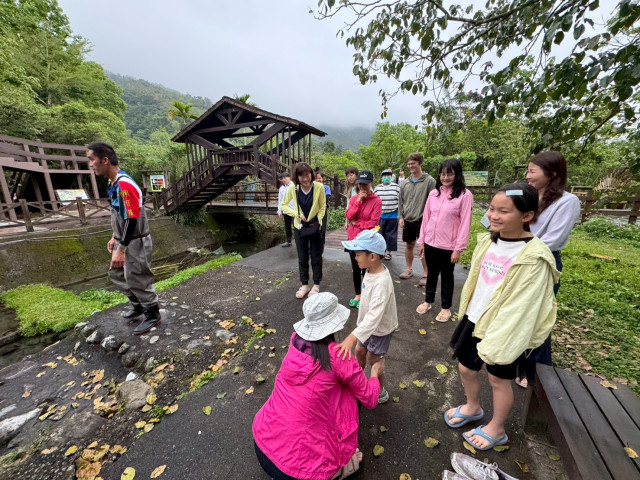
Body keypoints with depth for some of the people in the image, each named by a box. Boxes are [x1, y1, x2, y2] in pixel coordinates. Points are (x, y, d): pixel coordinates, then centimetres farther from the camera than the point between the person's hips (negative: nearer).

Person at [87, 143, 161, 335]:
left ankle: (153, 315, 20)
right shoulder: (113, 184, 9)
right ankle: (138, 305, 41)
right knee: (116, 274, 23)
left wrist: (121, 250, -22)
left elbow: (132, 220, -25)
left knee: (137, 280, 2)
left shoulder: (124, 184, -22)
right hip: (124, 240, 10)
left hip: (136, 242, -10)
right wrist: (115, 238, 22)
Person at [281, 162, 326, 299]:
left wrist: (319, 221, -8)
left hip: (315, 226, -1)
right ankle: (304, 285, 27)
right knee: (302, 257, 11)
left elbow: (322, 206, -1)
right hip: (300, 227, 2)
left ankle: (316, 285, 25)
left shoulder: (319, 187, -14)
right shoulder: (293, 189, -10)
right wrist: (297, 214, -11)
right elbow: (283, 205, 2)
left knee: (316, 257, 9)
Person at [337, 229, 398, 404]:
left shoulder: (381, 283, -38)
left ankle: (380, 393, 42)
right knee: (359, 351, 22)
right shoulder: (372, 270, -11)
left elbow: (374, 316, -43)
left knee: (373, 358, 14)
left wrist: (352, 337, -50)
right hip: (369, 323, 7)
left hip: (380, 328, -7)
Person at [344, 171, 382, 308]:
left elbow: (373, 222, -16)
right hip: (352, 238, 5)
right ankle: (357, 295, 30)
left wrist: (356, 223, -10)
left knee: (365, 269, 6)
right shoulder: (353, 199, 6)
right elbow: (348, 216, -9)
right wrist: (358, 201, -14)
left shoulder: (376, 200, -8)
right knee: (355, 268, 14)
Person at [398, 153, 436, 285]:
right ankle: (409, 269, 29)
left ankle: (425, 274, 16)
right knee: (409, 245, 14)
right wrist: (400, 217, 2)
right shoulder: (405, 183, 8)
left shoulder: (429, 181, -6)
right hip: (407, 220, 5)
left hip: (422, 220, -4)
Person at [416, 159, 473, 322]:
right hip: (430, 243, 4)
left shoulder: (465, 195, -9)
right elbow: (426, 218, 6)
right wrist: (421, 241, 7)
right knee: (431, 274, 19)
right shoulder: (433, 193, 4)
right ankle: (427, 301, 37)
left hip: (448, 246, -4)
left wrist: (458, 249, -12)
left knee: (447, 277, 12)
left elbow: (465, 223, -11)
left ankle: (446, 308, 30)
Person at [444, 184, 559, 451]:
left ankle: (496, 430, 42)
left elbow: (522, 306, -20)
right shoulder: (488, 241, -2)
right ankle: (473, 408, 49)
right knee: (465, 368, 20)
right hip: (474, 320, 6)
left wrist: (497, 340, -17)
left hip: (504, 329, -6)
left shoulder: (534, 258, -21)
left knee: (498, 378, 16)